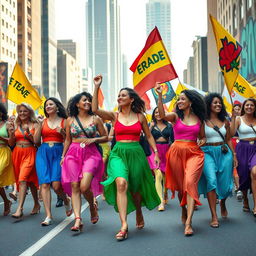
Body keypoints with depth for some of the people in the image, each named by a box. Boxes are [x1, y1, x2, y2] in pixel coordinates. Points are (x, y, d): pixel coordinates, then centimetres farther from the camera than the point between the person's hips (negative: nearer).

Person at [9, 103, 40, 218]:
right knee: (29, 180, 12)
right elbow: (11, 143, 12)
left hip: (29, 153, -5)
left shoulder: (34, 125, 2)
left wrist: (28, 133, -17)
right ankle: (36, 204, 26)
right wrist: (12, 133, -7)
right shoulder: (16, 125, 12)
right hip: (17, 153, 5)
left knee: (23, 179, -18)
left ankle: (19, 209, -22)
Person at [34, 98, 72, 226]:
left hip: (58, 153, -2)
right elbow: (36, 140, 8)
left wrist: (62, 132, -11)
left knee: (56, 185, -13)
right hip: (43, 153, 3)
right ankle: (48, 216, -4)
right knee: (44, 184, -7)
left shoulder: (64, 121, 7)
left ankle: (66, 201, 21)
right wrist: (40, 126, -3)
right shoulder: (43, 122, 13)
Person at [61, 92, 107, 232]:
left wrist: (93, 139, -6)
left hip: (90, 154, -2)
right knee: (74, 186, -6)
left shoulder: (95, 119, 6)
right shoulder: (70, 120, 10)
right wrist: (63, 156, 12)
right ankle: (77, 219, -7)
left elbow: (105, 137, 10)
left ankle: (93, 206, 15)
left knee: (84, 186, -16)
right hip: (73, 154, 2)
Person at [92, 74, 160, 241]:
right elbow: (95, 109, -11)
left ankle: (139, 213, 45)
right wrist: (97, 87, -15)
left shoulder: (140, 117, 5)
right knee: (121, 182, -26)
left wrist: (156, 153, 4)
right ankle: (124, 225, -25)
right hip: (118, 153, -1)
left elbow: (149, 136, 12)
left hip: (136, 153, 1)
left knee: (135, 188, 11)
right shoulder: (114, 116, 4)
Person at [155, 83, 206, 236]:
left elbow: (202, 136, 21)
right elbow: (162, 115, -18)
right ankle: (184, 211, 36)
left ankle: (188, 223, -22)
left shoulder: (199, 119, 9)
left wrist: (203, 141, -2)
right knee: (180, 185, 9)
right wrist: (160, 95, -25)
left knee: (190, 182, -20)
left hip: (194, 153, -1)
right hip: (177, 152, 1)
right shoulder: (175, 116, 4)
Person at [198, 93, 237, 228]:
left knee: (225, 184, 3)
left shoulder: (225, 121, 11)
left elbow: (229, 140, 16)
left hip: (224, 152, 4)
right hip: (208, 152, -4)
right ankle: (214, 216, -14)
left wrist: (234, 155, 12)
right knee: (211, 180, -20)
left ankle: (222, 203, 39)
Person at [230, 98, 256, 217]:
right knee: (244, 176, 7)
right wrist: (233, 117, -17)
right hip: (243, 149, 0)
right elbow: (232, 133, -11)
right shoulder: (238, 119, 3)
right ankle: (245, 201, 32)